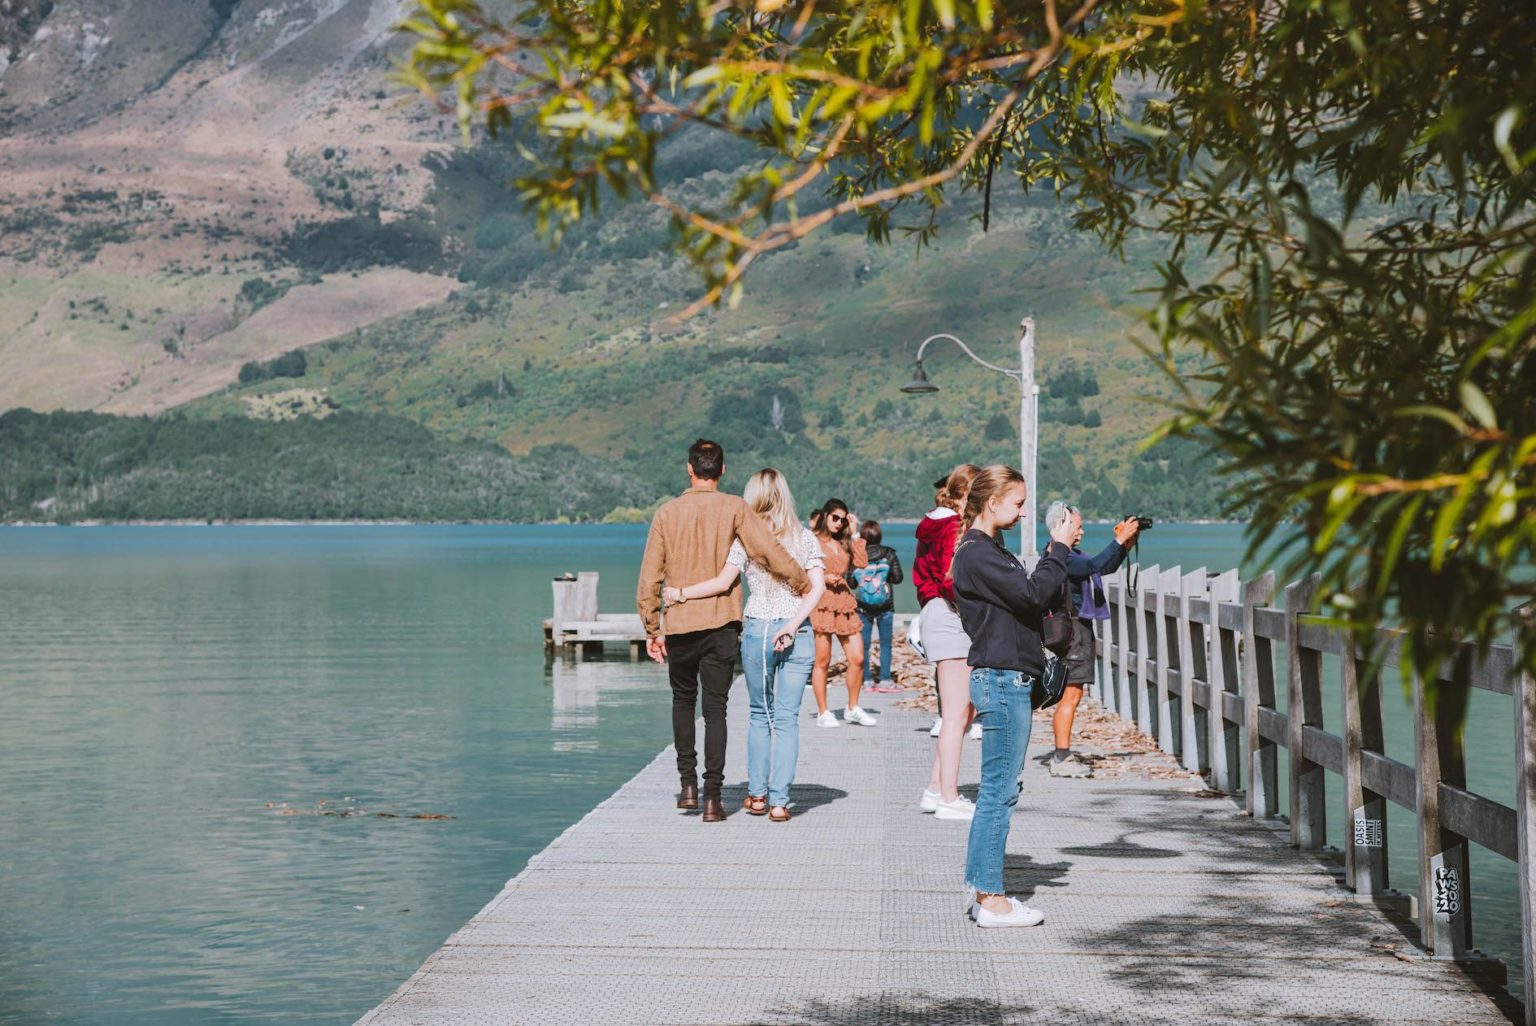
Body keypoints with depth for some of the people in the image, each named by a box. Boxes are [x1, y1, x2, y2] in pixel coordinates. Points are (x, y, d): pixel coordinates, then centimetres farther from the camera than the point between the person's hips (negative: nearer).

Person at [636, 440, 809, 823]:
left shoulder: (667, 512, 1)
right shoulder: (734, 509, -4)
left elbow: (649, 578, 1)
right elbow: (772, 553, -12)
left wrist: (652, 629, 8)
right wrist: (805, 587, 1)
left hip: (679, 625, 1)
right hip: (721, 624, -1)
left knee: (683, 699, 20)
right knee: (715, 707, 3)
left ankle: (688, 784, 15)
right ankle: (712, 797, -2)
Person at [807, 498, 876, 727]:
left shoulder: (843, 543, 20)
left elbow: (862, 562, 4)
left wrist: (855, 534, 6)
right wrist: (823, 578, -14)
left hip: (844, 602, 6)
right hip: (820, 602, -6)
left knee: (857, 658, 1)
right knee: (822, 660, -3)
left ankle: (852, 709, 15)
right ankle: (823, 713, 6)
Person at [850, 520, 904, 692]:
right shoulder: (889, 554, -6)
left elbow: (850, 582, -3)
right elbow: (898, 578, -4)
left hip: (862, 606, 0)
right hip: (885, 606, 0)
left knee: (864, 644, 8)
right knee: (885, 642, 6)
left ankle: (867, 680, 8)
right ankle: (885, 679, 3)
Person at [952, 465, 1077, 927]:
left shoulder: (987, 551, 18)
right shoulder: (978, 554, -15)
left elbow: (1028, 598, 19)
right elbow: (1032, 594, -20)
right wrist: (1058, 549, -12)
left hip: (1005, 679, 11)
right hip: (1002, 680, -11)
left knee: (997, 788, 14)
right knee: (999, 789, -6)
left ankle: (978, 886, 21)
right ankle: (991, 899, -2)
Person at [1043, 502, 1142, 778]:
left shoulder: (1072, 555, 16)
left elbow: (1106, 567, 22)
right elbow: (1095, 565, -28)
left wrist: (1125, 545, 9)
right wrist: (1120, 539, -24)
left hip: (1079, 628, 10)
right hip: (1070, 628, -10)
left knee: (1067, 694, 12)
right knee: (1071, 693, -10)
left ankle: (1063, 755, 17)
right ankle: (1062, 758, -9)